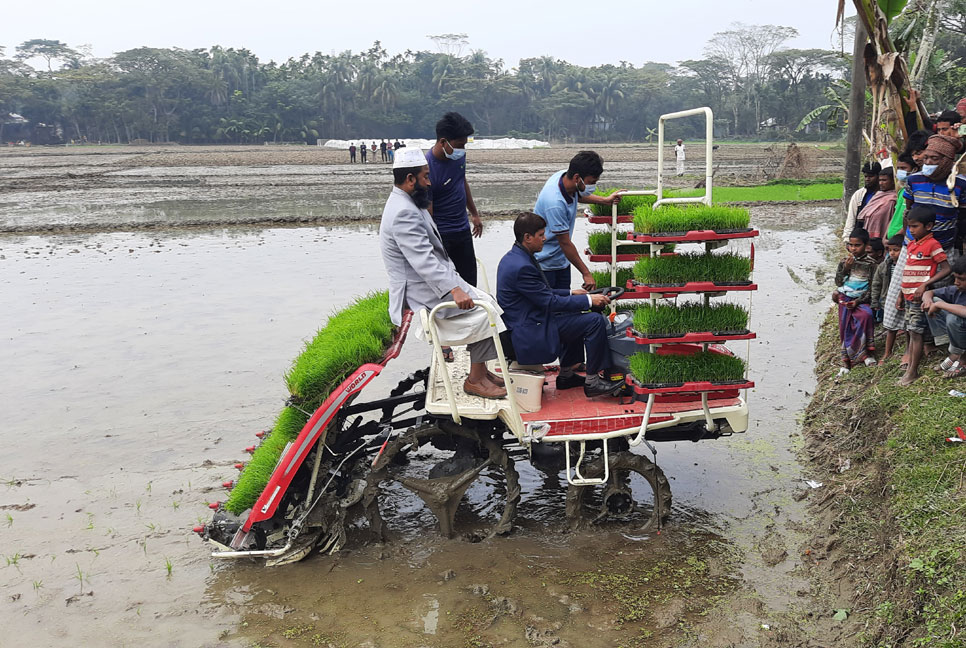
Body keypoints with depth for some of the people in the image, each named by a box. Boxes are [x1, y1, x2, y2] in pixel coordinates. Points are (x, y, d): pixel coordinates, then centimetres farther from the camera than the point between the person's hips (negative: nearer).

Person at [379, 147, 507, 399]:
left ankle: (481, 370, 14)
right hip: (423, 294, -11)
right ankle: (475, 380, -3)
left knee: (486, 302, 8)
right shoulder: (403, 213, -22)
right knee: (484, 314, -14)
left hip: (432, 282, 11)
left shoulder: (408, 205, 13)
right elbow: (423, 261, -31)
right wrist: (454, 290, -37)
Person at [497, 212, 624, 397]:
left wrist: (571, 292, 14)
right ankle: (592, 382, -1)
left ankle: (566, 375, 29)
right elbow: (550, 302, -19)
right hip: (530, 336, -11)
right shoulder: (521, 266, -25)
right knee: (595, 321, -11)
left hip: (524, 324, 11)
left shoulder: (513, 257, 8)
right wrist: (588, 300, -11)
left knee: (575, 318, 29)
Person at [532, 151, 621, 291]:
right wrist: (586, 273, -18)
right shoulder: (555, 202, -33)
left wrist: (605, 200, 20)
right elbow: (565, 243, -25)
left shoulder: (565, 176, -7)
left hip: (561, 261, 9)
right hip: (544, 264, -9)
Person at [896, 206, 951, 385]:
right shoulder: (911, 245, 12)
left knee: (916, 332, -4)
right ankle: (909, 367, 17)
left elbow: (946, 269, -15)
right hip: (908, 295, 8)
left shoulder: (932, 245, -11)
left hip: (920, 296, -8)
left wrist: (924, 285, -22)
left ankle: (913, 371, 1)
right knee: (911, 332, 11)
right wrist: (901, 294, 19)